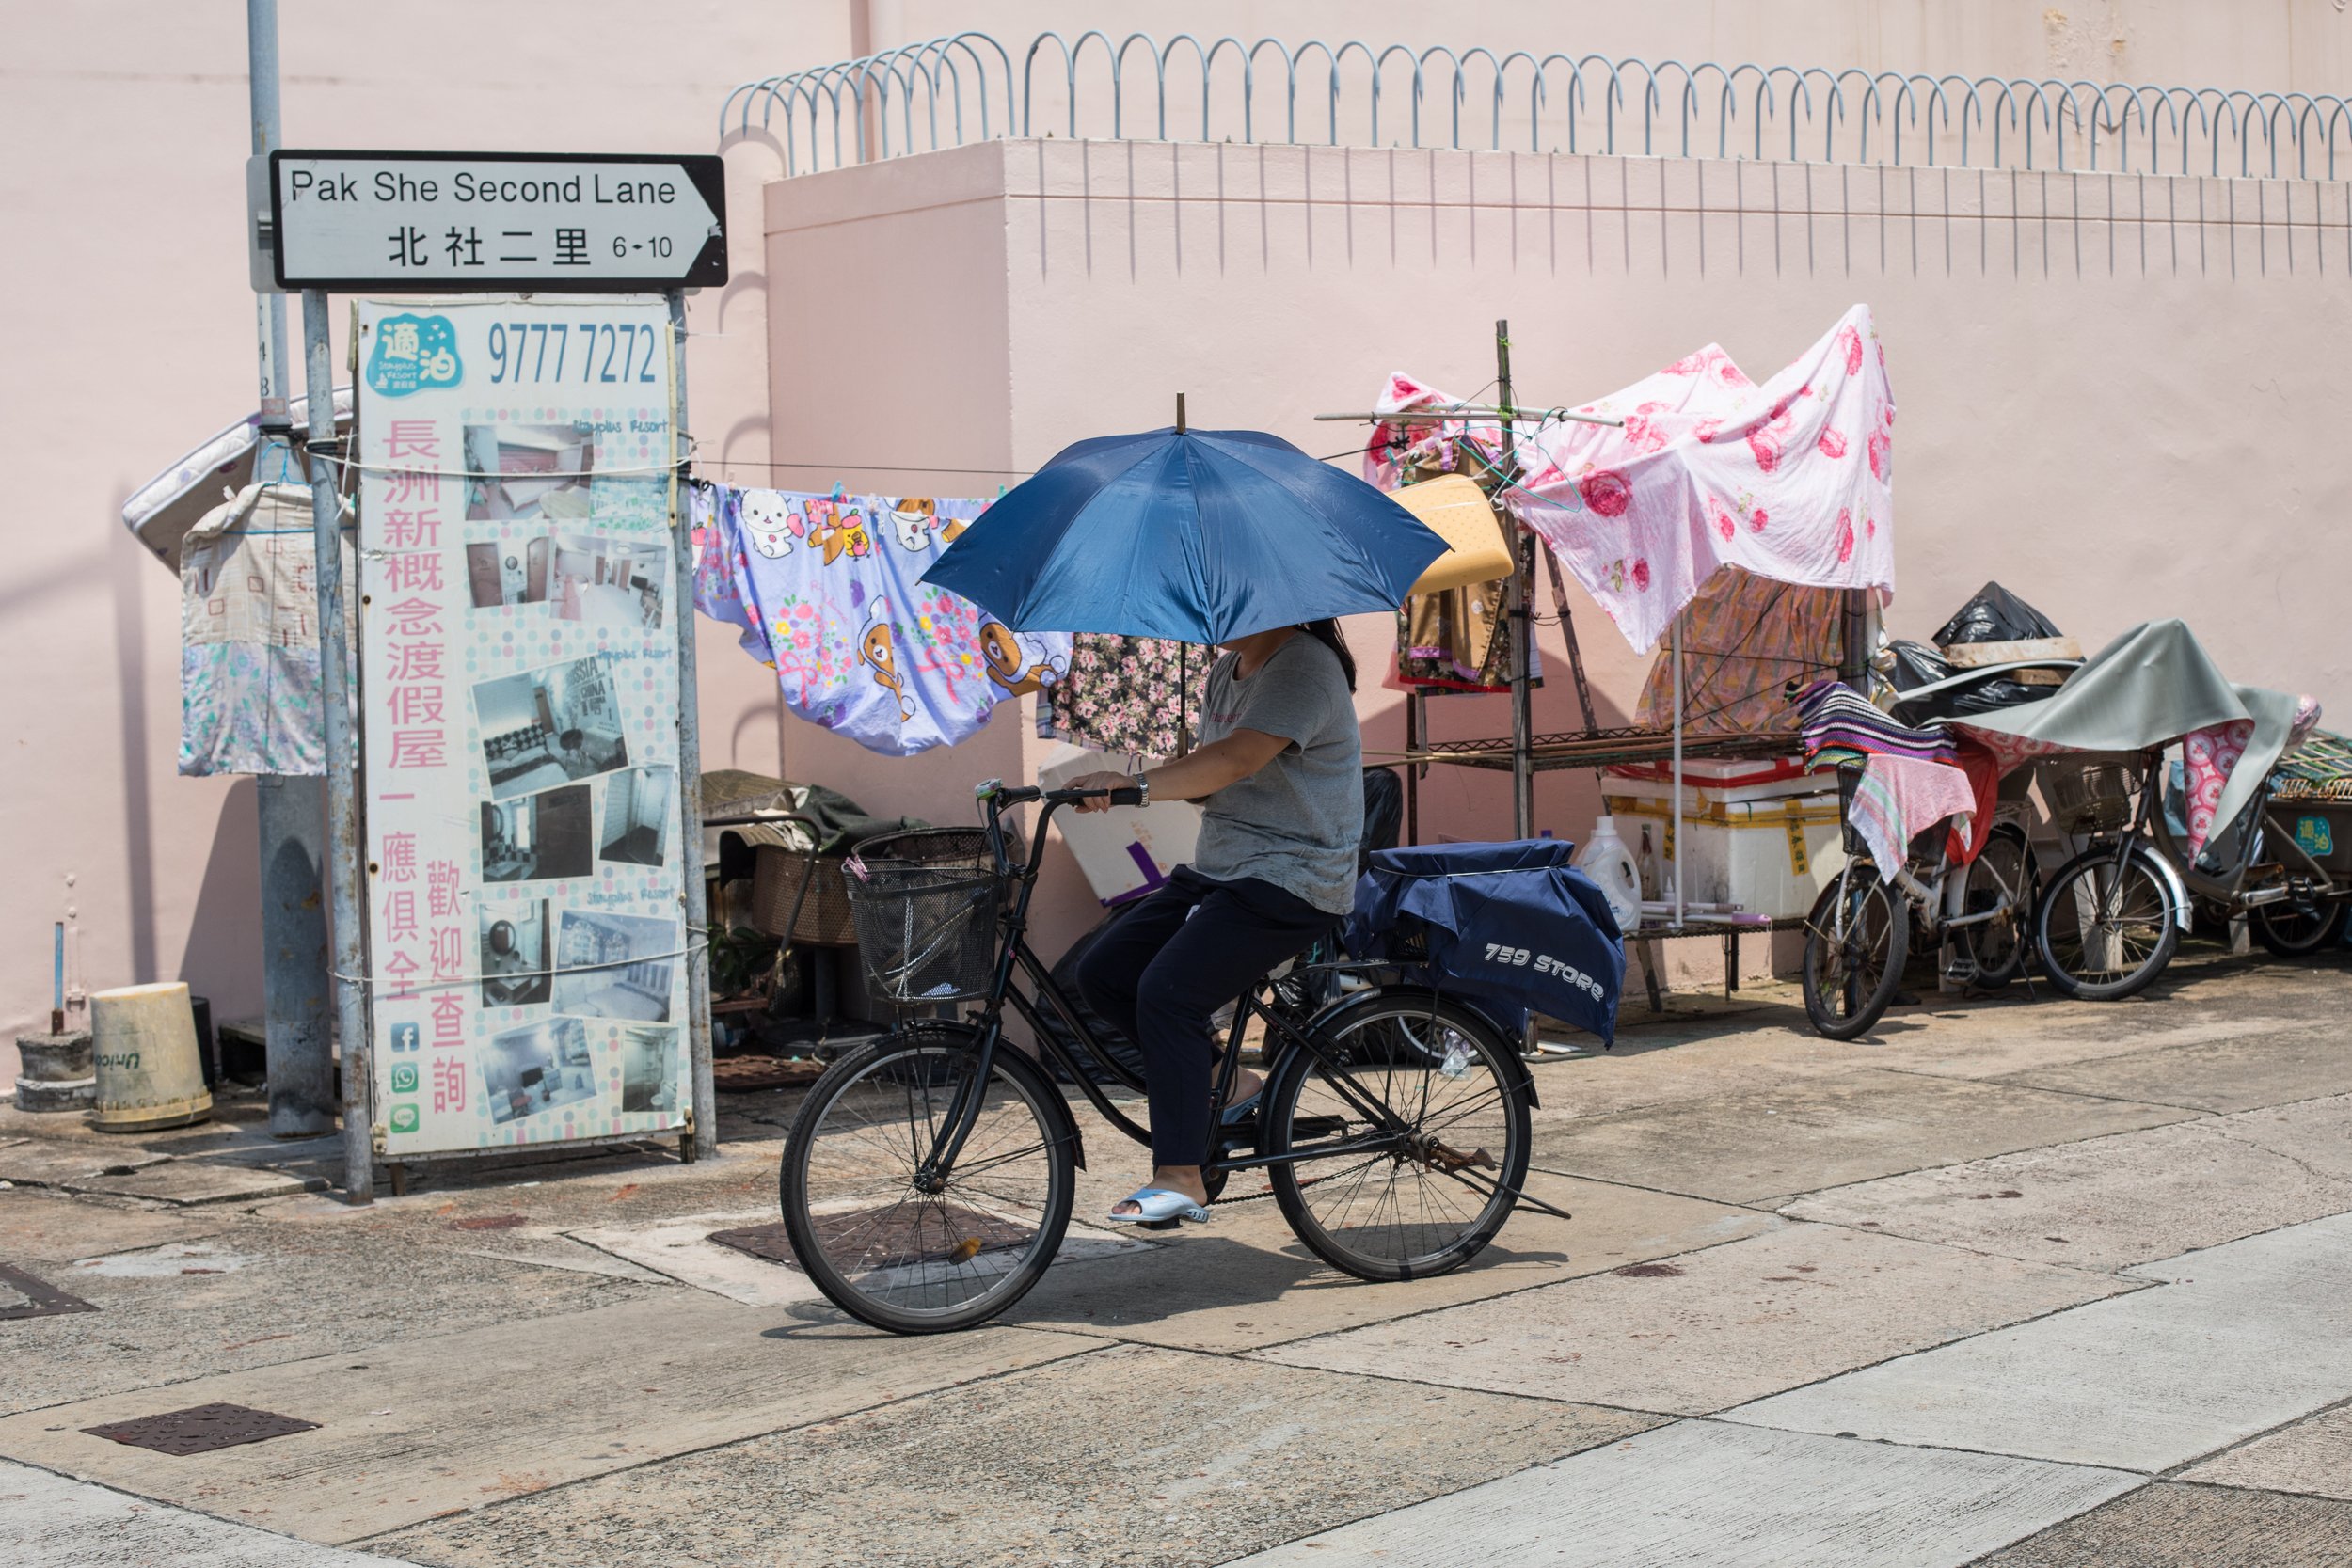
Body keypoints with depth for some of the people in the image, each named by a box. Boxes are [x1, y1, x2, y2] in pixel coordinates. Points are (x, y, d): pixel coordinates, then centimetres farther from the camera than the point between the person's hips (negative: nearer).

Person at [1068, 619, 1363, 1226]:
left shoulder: (1304, 665, -15)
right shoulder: (1227, 670, 15)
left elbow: (1238, 759, -26)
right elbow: (1208, 780, 11)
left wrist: (1137, 784, -32)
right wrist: (1125, 781, -7)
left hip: (1288, 883, -10)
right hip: (1215, 872, 10)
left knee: (1166, 992, -25)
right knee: (1103, 973, 0)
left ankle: (1180, 1178, -20)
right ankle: (1225, 1083, 10)